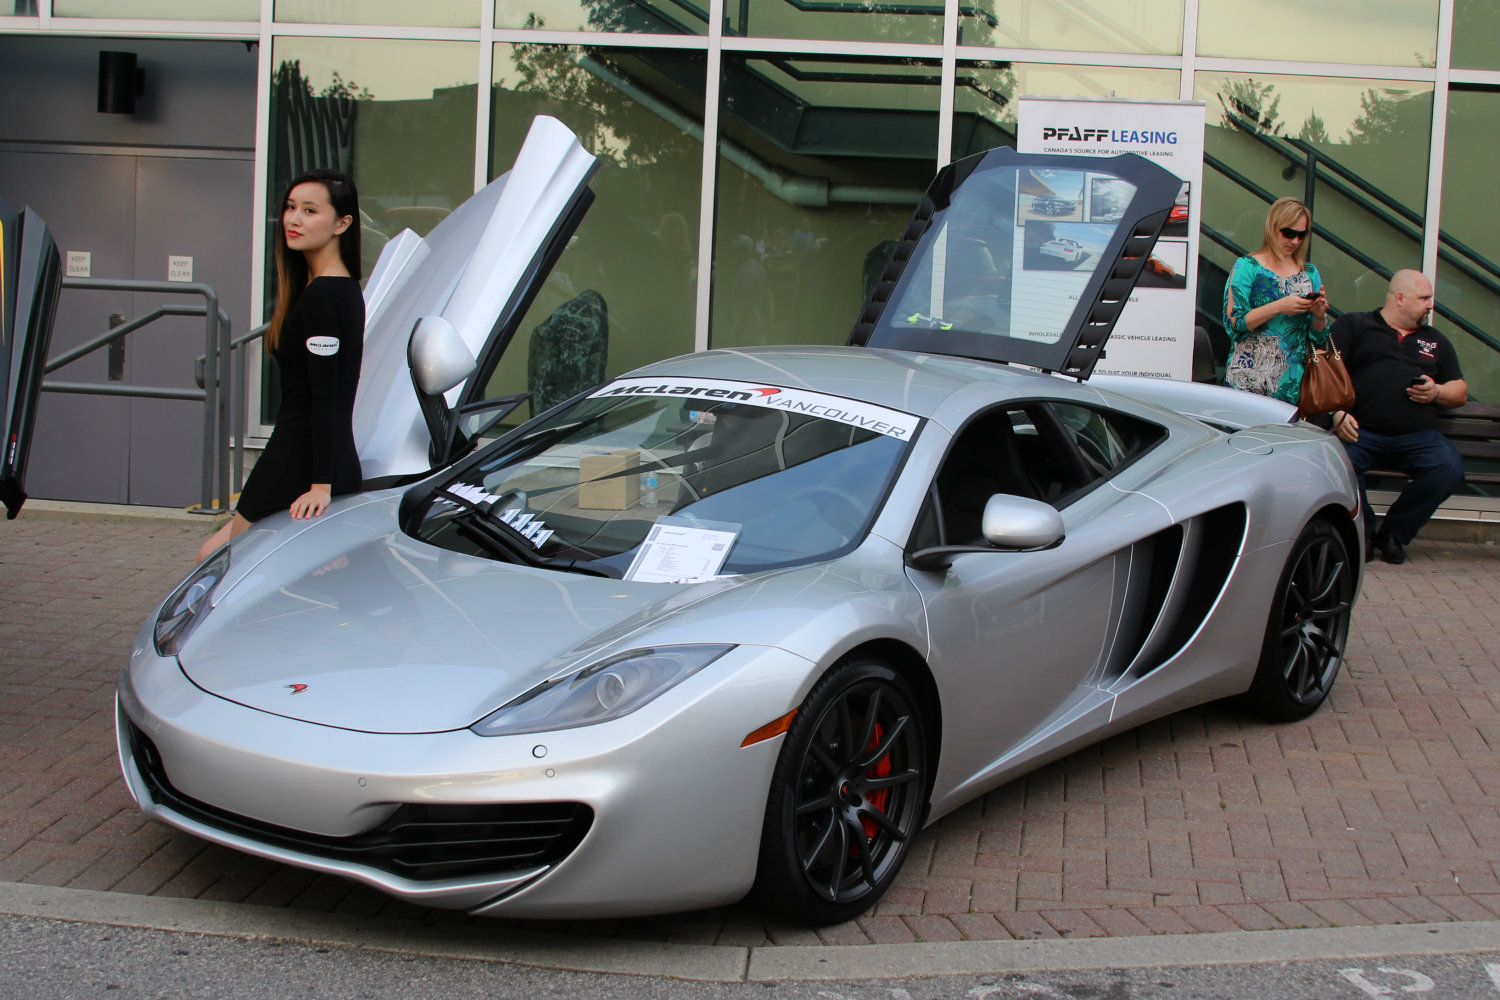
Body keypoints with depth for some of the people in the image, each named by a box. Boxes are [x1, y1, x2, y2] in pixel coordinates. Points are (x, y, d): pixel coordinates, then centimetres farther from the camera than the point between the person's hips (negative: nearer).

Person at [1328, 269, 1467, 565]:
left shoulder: (1435, 341, 28)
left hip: (1417, 436, 3)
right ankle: (1363, 533, -7)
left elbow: (1461, 391, 27)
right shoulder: (1354, 325, 14)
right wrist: (1338, 413, -15)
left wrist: (1437, 392, 3)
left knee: (1449, 468, -27)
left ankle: (1394, 533, -4)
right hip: (1361, 431, -3)